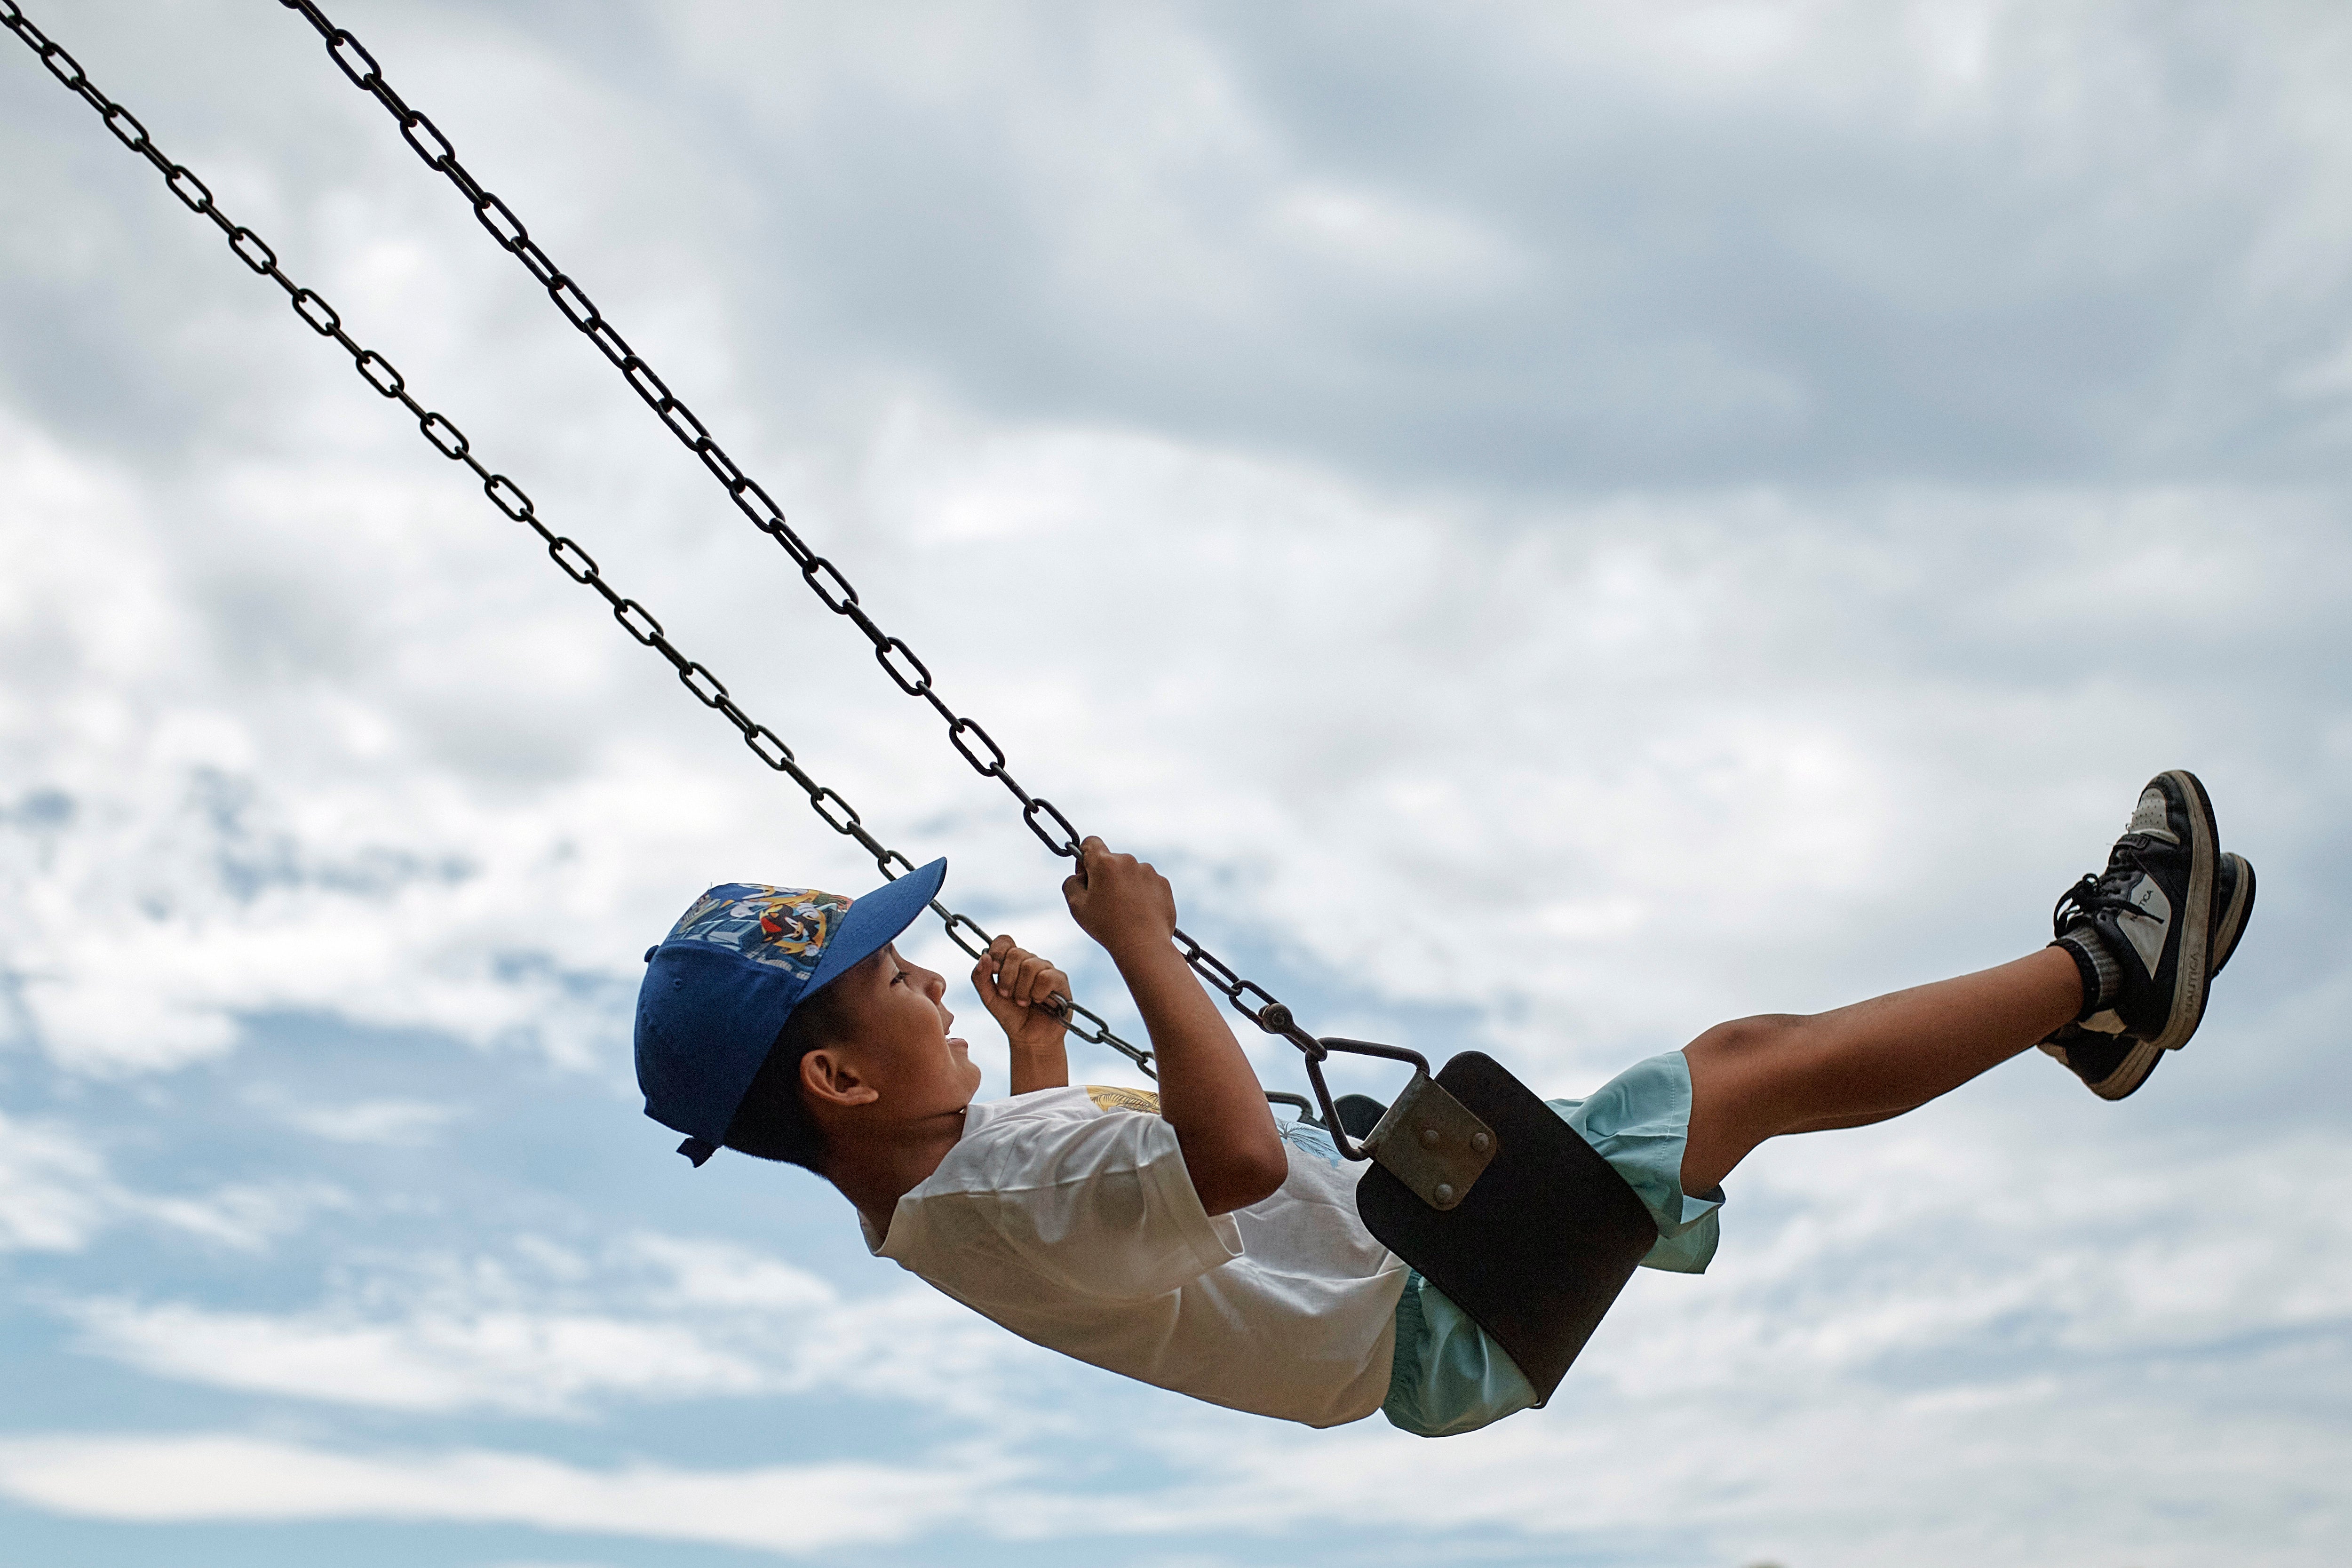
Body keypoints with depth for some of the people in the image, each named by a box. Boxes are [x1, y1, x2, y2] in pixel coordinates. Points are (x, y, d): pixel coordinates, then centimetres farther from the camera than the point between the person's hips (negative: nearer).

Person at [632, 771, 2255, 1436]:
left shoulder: (945, 1178, 3)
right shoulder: (986, 1204, -29)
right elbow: (1237, 1158, -45)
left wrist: (1035, 1033, 18)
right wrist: (1142, 949, -36)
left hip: (1410, 1224, 10)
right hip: (1447, 1309, -10)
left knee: (1746, 1048, 12)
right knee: (1769, 1069, -5)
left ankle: (2089, 994, 26)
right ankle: (2101, 971, 15)